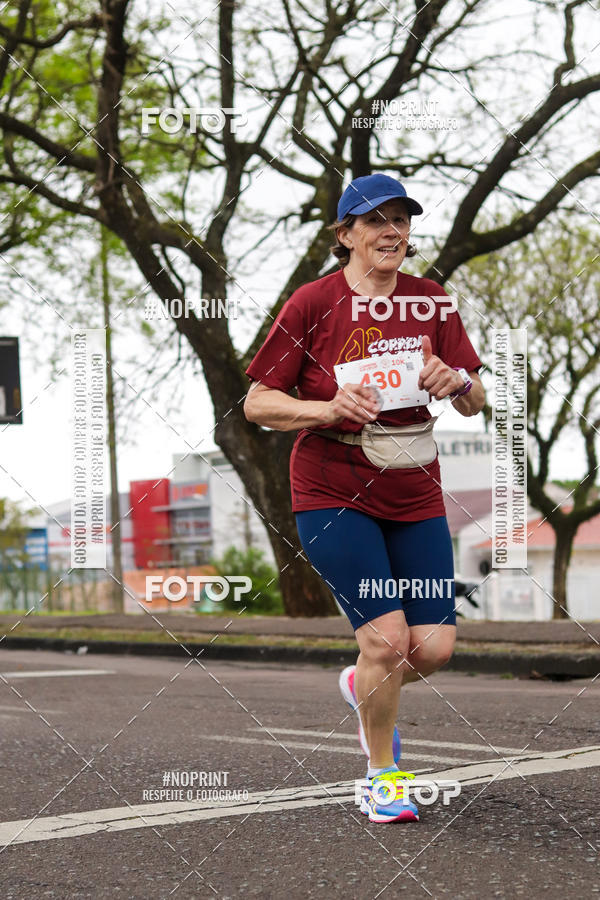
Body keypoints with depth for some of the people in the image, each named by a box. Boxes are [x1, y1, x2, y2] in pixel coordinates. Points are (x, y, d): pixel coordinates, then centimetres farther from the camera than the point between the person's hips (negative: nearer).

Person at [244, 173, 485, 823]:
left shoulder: (430, 301, 5)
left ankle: (363, 684, 33)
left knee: (434, 646, -3)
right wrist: (330, 409, -21)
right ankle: (382, 774, 10)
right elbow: (257, 404, -5)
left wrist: (456, 381, -14)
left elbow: (475, 404, 9)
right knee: (387, 636, -15)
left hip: (414, 494, 4)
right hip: (332, 493, -4)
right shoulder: (312, 303, -7)